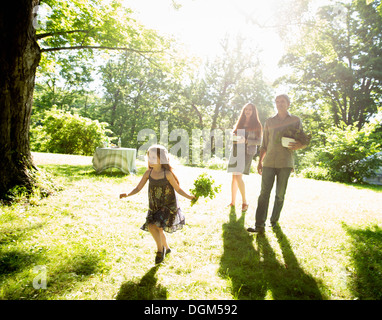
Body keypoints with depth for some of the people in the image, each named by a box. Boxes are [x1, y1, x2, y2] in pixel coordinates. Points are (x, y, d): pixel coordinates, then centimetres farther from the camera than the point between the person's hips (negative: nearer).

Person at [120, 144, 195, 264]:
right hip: (154, 207, 6)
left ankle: (160, 249, 6)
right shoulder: (148, 173, -4)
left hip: (168, 206, -5)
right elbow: (138, 188, -3)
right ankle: (166, 248, 45)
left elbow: (178, 189, -7)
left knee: (152, 226, -19)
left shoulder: (167, 173, -16)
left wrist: (188, 196, -21)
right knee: (158, 229, 18)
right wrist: (127, 194, -21)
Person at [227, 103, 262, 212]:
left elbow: (259, 141, 0)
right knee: (234, 177, 4)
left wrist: (246, 141, -14)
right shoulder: (239, 123, 19)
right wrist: (236, 137, -4)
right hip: (236, 151, 5)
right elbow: (233, 135, 20)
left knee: (238, 176, -15)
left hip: (247, 152, -5)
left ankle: (244, 202, -1)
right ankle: (233, 202, 13)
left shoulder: (256, 125, 5)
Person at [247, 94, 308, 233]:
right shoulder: (269, 122, 15)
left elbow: (303, 142, 12)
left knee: (280, 194, 4)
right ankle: (259, 225, -6)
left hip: (285, 164, -1)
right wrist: (260, 162, 9)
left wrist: (299, 145, -12)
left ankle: (274, 220, 21)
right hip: (269, 163, 1)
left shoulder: (296, 120, 11)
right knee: (264, 193, -6)